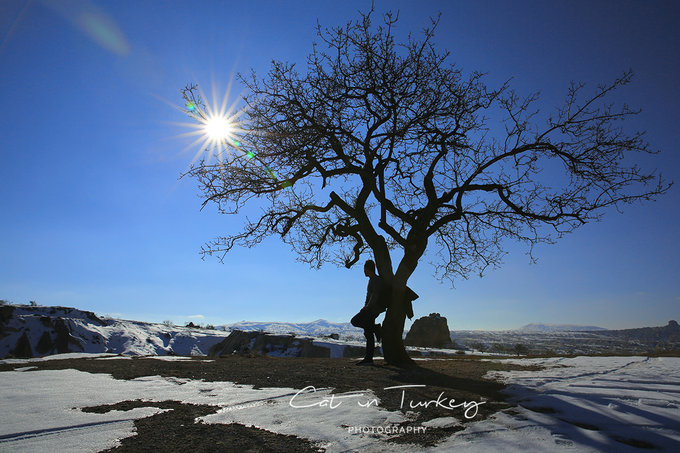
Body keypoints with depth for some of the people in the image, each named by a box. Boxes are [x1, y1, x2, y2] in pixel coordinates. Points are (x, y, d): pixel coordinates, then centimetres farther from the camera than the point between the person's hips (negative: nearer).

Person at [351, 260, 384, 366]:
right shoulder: (372, 280, 21)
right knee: (368, 334, 4)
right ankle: (368, 359, 3)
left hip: (373, 309, -9)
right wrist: (365, 307, 12)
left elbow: (375, 295, -19)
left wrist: (367, 308, -19)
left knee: (355, 321, -16)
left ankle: (375, 328, -8)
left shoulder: (377, 279, -8)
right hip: (370, 310, 9)